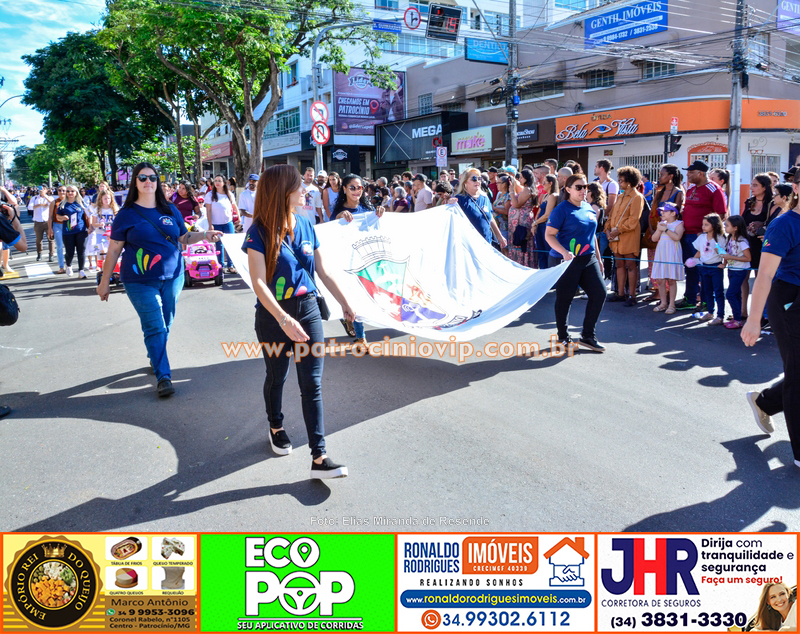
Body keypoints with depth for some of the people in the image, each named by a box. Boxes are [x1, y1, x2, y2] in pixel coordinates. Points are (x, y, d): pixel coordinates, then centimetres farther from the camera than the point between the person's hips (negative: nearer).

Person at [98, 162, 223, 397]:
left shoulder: (170, 210, 7)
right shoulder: (127, 214, -2)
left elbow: (184, 237, 16)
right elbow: (114, 249, 0)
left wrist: (204, 235, -4)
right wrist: (104, 281, 1)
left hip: (173, 276, 4)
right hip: (141, 281, -3)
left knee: (166, 324, 12)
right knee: (154, 327, -8)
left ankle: (155, 358, 36)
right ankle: (163, 376, -5)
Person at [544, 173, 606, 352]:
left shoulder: (589, 208, 12)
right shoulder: (562, 209, -9)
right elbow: (549, 235, -13)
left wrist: (598, 258, 20)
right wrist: (564, 252, -26)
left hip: (588, 259, 7)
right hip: (566, 261, -7)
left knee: (599, 293, 1)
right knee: (565, 298, 3)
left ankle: (588, 335, 14)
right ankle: (563, 337, 19)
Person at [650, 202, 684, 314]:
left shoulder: (678, 224, -3)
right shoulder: (662, 224, 14)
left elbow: (677, 237, -19)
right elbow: (654, 238, 8)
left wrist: (665, 229, -16)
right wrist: (659, 230, -7)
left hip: (672, 255, -6)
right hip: (661, 254, 6)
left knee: (671, 280, -1)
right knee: (659, 280, 5)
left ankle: (671, 305, 6)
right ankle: (663, 303, 17)